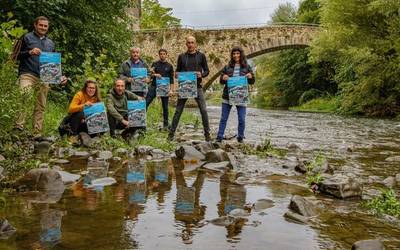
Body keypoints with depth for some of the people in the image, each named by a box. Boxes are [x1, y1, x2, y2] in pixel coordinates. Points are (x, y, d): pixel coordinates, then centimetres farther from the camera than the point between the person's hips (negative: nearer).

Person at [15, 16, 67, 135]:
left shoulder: (51, 43, 24)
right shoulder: (27, 37, 11)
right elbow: (17, 55, 5)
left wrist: (60, 76, 13)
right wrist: (29, 52, -13)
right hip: (28, 74, -4)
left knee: (40, 106, -1)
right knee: (23, 96, -29)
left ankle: (37, 133, 2)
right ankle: (19, 126, -29)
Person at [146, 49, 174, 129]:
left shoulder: (169, 66, 6)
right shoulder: (155, 64, 9)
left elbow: (171, 79, 4)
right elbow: (150, 75, 6)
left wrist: (171, 90, -5)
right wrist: (155, 75, -15)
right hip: (154, 86, 0)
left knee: (165, 107, 4)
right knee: (145, 103, -10)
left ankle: (165, 125, 13)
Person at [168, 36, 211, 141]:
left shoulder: (201, 56, 4)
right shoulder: (181, 56, 8)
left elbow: (207, 71, 6)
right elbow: (177, 71, 13)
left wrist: (201, 74, -15)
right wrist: (177, 74, -10)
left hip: (197, 86, -1)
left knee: (203, 110, -5)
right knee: (178, 111, 2)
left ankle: (207, 134, 6)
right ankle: (171, 133, 10)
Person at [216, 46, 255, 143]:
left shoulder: (247, 67, 5)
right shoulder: (227, 67, 6)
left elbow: (252, 82, 8)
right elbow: (221, 81, 10)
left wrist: (250, 77, -14)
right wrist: (223, 78, -13)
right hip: (227, 96, 1)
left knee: (242, 119, 2)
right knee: (223, 118, 5)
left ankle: (240, 137, 18)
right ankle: (219, 137, 12)